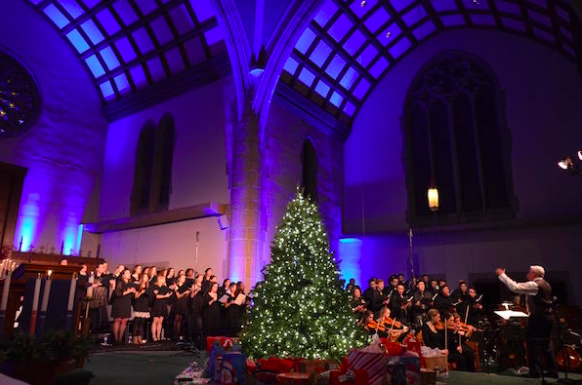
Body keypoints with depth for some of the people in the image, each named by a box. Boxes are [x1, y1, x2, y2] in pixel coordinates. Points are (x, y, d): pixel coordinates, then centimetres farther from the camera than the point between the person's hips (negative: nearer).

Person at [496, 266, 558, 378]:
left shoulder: (533, 285, -14)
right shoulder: (546, 285, 14)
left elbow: (515, 287, -22)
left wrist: (502, 275, -17)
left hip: (537, 317, -9)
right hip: (548, 317, 9)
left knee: (532, 343, -3)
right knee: (545, 345, 15)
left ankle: (535, 371, -2)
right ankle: (552, 371, 17)